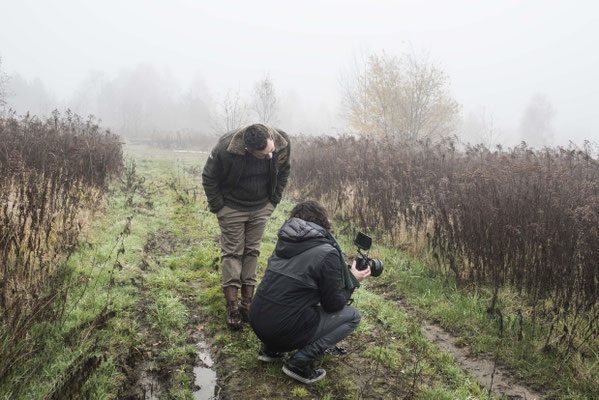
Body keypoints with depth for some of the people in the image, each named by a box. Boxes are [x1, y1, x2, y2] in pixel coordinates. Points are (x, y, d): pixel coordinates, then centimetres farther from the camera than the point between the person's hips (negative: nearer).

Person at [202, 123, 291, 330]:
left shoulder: (283, 143, -20)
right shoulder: (226, 148, -31)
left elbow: (283, 171, 3)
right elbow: (209, 178, -13)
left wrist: (273, 201, 2)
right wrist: (218, 207, -10)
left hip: (261, 208, 3)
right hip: (232, 208, -3)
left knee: (252, 252, 8)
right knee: (232, 253, 0)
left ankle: (247, 302, 16)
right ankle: (232, 307, 6)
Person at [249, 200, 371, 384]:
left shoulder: (284, 242, 9)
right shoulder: (327, 253, -11)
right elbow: (333, 304, -4)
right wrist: (352, 280, 12)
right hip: (283, 330, -7)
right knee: (352, 315, 8)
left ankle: (270, 349, 21)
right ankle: (300, 362, -4)